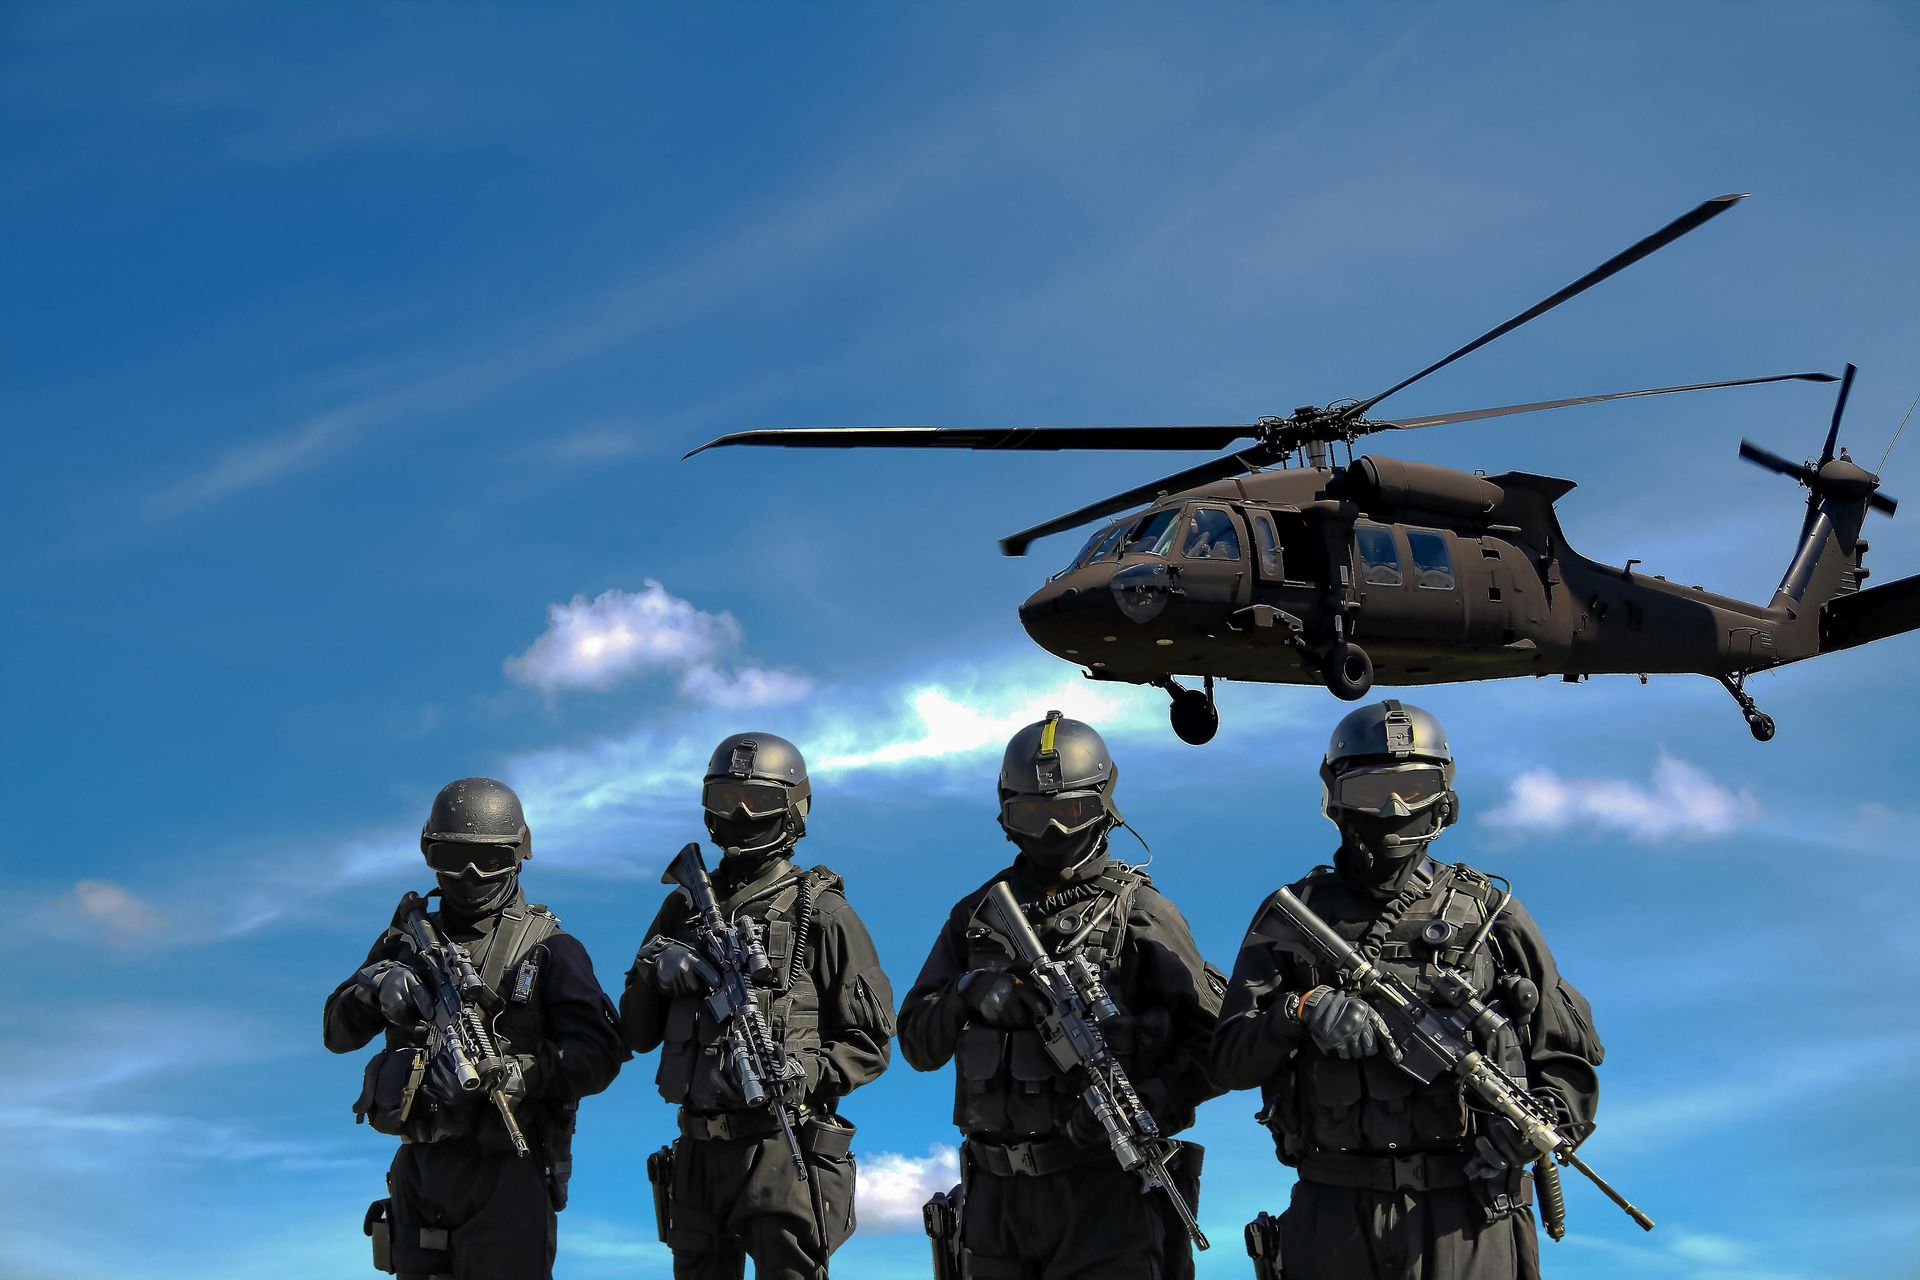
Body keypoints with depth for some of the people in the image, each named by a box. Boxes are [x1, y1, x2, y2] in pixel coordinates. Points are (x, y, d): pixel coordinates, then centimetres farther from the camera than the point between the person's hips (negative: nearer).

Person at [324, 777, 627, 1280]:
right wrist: (375, 989, -11)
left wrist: (519, 1074, -27)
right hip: (420, 1168, 5)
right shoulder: (410, 939, 12)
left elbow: (599, 1053, -12)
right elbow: (338, 1033, 10)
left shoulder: (550, 949, -2)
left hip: (507, 1173, -4)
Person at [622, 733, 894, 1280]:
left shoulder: (821, 913, -2)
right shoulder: (685, 907, 13)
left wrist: (800, 1075, -19)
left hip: (782, 1148, -5)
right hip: (697, 1150, 5)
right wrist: (655, 968, -6)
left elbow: (870, 1043, -3)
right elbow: (638, 1035, 13)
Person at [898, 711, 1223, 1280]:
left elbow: (1214, 1043, -4)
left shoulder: (1142, 914, -1)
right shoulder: (978, 915, 12)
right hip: (997, 1190, 4)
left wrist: (1145, 1106, -19)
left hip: (1102, 1187, -4)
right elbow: (918, 1044, 9)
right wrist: (970, 993, -11)